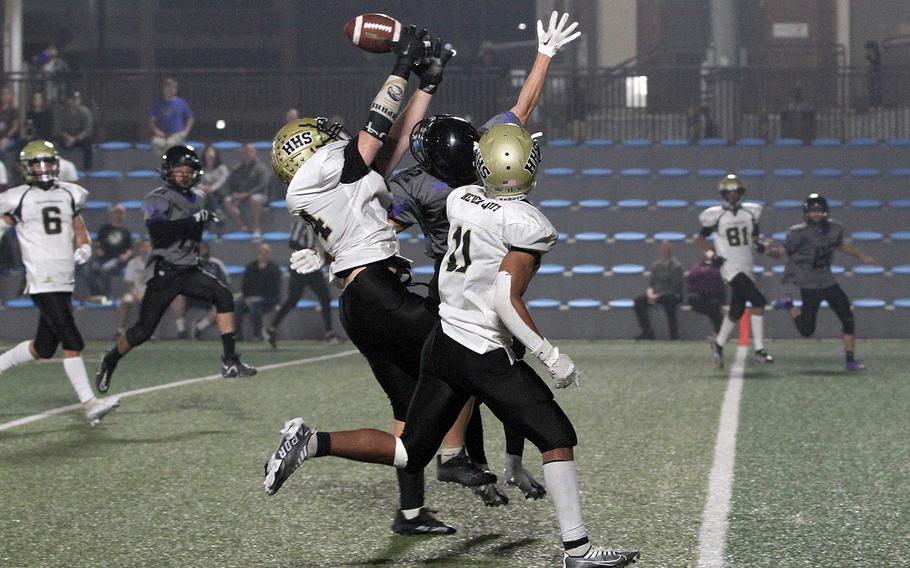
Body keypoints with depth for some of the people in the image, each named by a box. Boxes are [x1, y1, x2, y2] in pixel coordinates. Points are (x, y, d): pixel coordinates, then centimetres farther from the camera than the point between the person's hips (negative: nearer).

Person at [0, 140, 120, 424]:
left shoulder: (69, 195, 14)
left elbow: (80, 233, 21)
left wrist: (84, 249, 2)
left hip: (65, 282, 6)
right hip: (42, 282, -6)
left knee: (44, 348, 12)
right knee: (72, 343, -12)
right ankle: (90, 404, -12)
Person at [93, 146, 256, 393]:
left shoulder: (196, 200, 16)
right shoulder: (158, 198, -9)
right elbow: (157, 229, -28)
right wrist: (194, 219, -28)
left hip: (189, 271, 6)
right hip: (164, 273, -6)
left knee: (224, 297, -18)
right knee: (143, 331, -3)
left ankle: (230, 360, -19)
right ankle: (110, 360, 24)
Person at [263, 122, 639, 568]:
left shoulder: (460, 199, 4)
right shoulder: (529, 225, -15)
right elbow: (506, 301, -22)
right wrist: (551, 356, -17)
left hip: (442, 343, 7)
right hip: (484, 355, -7)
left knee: (409, 453, 16)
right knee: (557, 438, 4)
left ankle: (311, 442, 3)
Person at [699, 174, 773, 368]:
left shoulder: (750, 213, 7)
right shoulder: (716, 216, -5)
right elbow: (701, 238, 6)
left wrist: (758, 244, -2)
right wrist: (711, 255, -9)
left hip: (746, 269, 6)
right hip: (730, 269, -6)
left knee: (736, 311, 13)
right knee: (758, 301, -19)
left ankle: (718, 344, 35)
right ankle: (759, 350, -15)